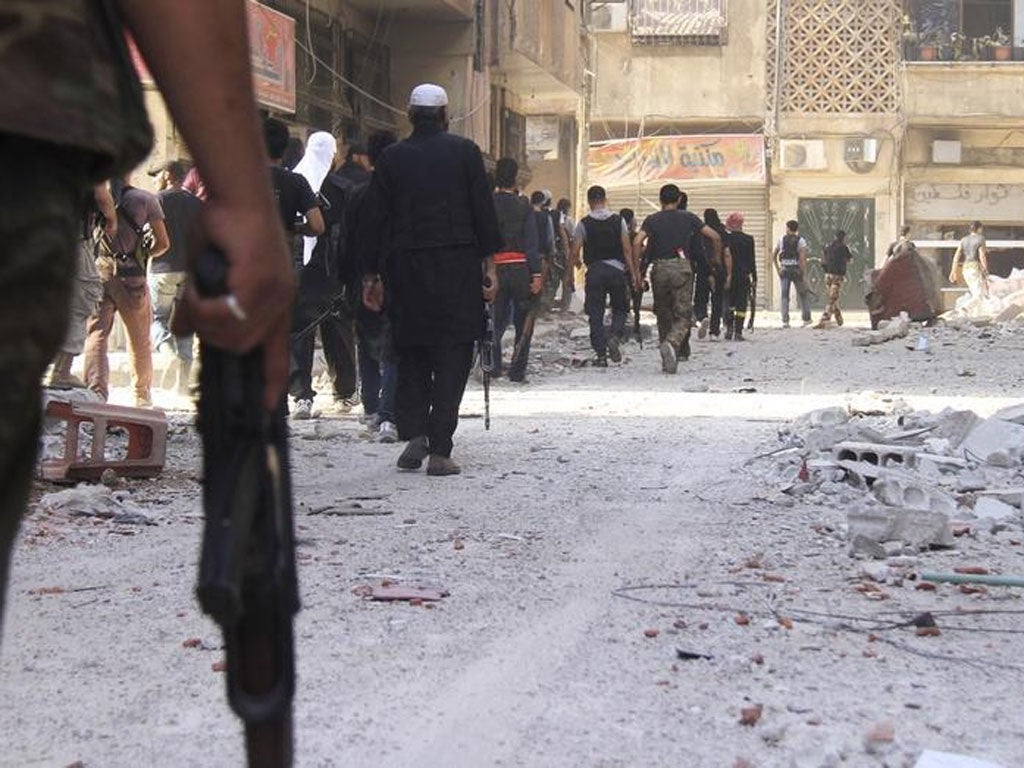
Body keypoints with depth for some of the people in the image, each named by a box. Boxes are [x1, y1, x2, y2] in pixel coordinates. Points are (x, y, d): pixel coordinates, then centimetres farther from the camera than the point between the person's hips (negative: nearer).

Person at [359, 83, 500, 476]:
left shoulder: (391, 158, 7)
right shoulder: (464, 151, 3)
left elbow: (374, 220, 7)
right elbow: (484, 211, -1)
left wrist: (371, 275, 13)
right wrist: (489, 263, 2)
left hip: (405, 267, 2)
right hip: (457, 266, -2)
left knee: (411, 353, 15)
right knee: (452, 356, 0)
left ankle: (413, 432, 0)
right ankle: (439, 451, -6)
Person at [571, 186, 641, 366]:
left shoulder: (584, 224, -2)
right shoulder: (618, 221, 2)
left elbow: (575, 251, -3)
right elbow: (627, 249, 1)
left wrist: (576, 262, 20)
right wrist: (634, 273, 6)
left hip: (594, 270, -1)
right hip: (616, 269, 1)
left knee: (595, 313, 4)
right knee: (620, 308, 15)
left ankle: (601, 354, 0)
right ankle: (614, 336, -12)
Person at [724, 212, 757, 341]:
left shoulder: (725, 238, -3)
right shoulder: (748, 239, -3)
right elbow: (752, 261, -1)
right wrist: (754, 279, 5)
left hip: (728, 275, 1)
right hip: (744, 276, -1)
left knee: (728, 303, 14)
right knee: (741, 304, 2)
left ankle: (729, 328, 4)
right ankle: (738, 332, -2)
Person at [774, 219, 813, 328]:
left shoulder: (781, 240, 5)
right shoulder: (801, 241, -2)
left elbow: (774, 257, 8)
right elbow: (803, 258, -13)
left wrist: (778, 269, 14)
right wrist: (804, 272, -11)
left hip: (784, 271, 1)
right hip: (796, 270, -1)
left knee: (784, 296, 2)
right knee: (804, 294, 13)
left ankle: (785, 321, -7)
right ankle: (806, 319, 11)